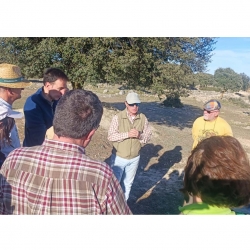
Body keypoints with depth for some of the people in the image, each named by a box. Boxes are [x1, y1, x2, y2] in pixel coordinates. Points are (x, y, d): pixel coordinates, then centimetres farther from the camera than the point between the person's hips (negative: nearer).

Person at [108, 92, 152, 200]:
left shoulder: (143, 118, -6)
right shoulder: (118, 117, -14)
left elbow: (148, 136, -1)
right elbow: (110, 136, -17)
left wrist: (140, 135, -23)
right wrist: (127, 134, -27)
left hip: (134, 158, 3)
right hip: (119, 157, -3)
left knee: (127, 184, 20)